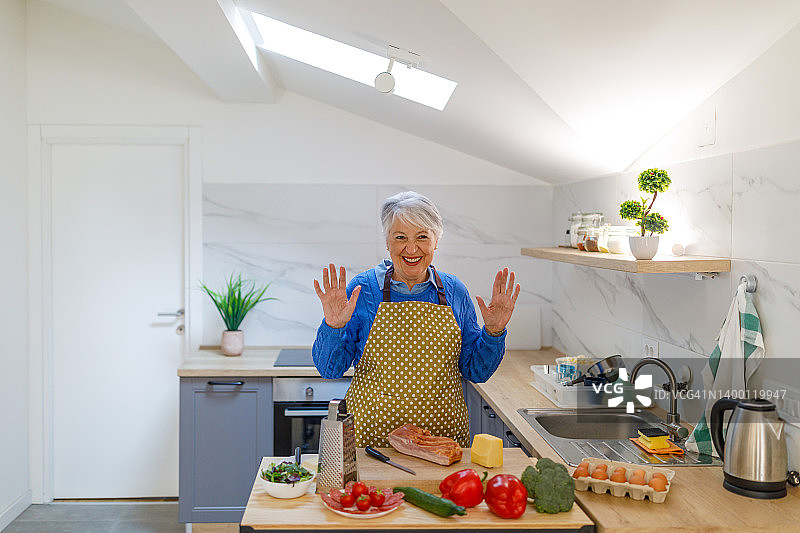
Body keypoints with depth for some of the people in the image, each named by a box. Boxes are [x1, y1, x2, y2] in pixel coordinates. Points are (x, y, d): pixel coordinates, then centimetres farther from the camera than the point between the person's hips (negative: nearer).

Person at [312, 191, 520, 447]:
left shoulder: (453, 291, 1)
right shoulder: (362, 289, -6)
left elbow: (476, 371, 5)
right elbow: (329, 369, -5)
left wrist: (493, 331, -10)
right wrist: (333, 327, -22)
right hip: (373, 433, -2)